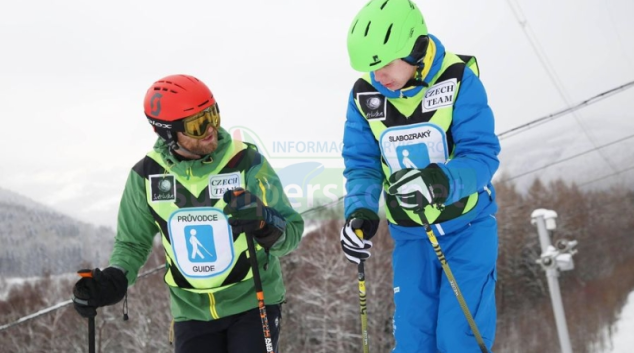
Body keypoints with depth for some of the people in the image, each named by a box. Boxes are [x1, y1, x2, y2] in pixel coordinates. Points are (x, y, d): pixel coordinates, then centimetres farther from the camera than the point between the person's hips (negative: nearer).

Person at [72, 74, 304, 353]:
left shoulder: (245, 162, -14)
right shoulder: (148, 175, -6)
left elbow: (292, 233, -12)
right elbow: (133, 242, 8)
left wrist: (264, 222, -34)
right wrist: (113, 280, -12)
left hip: (252, 303, -2)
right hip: (192, 312, 3)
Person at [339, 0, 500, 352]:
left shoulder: (458, 80, -17)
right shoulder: (364, 95, -5)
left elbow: (482, 155, -23)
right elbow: (361, 164, -1)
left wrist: (439, 181, -42)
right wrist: (361, 210, -21)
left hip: (467, 226, -4)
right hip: (410, 235, 4)